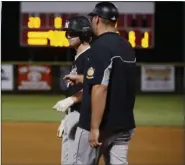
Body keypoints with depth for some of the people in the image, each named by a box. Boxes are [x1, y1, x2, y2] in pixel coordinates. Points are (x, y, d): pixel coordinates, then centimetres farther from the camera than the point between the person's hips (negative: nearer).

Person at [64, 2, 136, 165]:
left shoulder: (100, 45, -15)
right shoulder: (127, 46, 11)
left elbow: (100, 88, -23)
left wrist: (94, 127, -23)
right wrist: (80, 79, 37)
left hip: (102, 124, -7)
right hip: (124, 123, 7)